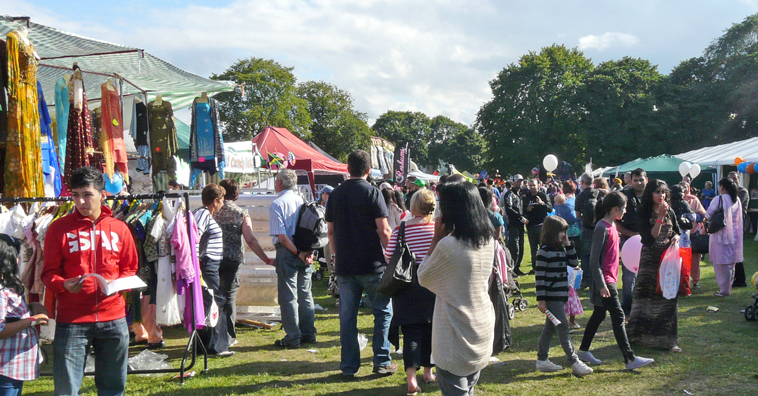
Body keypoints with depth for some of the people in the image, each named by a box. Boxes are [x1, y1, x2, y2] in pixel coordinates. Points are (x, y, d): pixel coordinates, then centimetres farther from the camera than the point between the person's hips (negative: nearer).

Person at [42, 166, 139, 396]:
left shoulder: (119, 229, 6)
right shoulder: (59, 228, 1)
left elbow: (130, 269, 11)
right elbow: (49, 273, 1)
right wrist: (64, 285, -20)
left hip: (113, 318, 2)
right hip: (72, 319, -2)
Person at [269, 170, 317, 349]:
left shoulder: (277, 204, -10)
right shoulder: (301, 201, 9)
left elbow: (282, 235, -17)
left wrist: (298, 253, -13)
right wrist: (309, 252, -1)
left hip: (287, 252, -6)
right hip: (305, 251, 6)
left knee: (288, 296, 0)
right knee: (305, 294, 13)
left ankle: (292, 337, 3)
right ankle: (308, 334, 19)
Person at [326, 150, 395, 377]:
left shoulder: (336, 194, 6)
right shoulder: (372, 193, -8)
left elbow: (331, 231, 10)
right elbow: (384, 230, -12)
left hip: (344, 265, 4)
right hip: (372, 264, -4)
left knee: (347, 316, 8)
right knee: (383, 312, 10)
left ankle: (349, 367, 12)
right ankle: (382, 362, 11)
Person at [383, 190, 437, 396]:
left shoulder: (401, 230, -9)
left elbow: (388, 257, -6)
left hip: (408, 284, -1)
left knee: (411, 330, 0)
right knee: (430, 328, 16)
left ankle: (411, 377, -12)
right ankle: (428, 371, 28)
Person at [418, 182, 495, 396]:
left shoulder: (448, 245, -23)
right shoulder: (488, 241, 0)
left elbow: (423, 277, -6)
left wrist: (437, 237, -7)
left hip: (455, 340, -7)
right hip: (482, 330, 7)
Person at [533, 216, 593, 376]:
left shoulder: (561, 249, 12)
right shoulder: (544, 251, -14)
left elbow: (574, 262, 14)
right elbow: (539, 276, -16)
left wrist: (568, 244, 4)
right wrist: (541, 299, -18)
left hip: (560, 295, 9)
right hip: (551, 296, -9)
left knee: (550, 328, 13)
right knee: (563, 327, -7)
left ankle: (542, 360, 22)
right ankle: (574, 363, -3)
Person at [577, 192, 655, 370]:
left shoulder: (612, 225, 11)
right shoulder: (602, 228, -18)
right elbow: (594, 260, -21)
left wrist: (613, 278, 18)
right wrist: (602, 285, -23)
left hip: (610, 279, 10)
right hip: (604, 281, -10)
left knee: (599, 315, 16)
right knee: (618, 317, -7)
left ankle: (583, 351, 25)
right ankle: (630, 359, -3)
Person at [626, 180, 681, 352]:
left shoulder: (670, 212, 8)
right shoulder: (645, 213, -6)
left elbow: (677, 231, 16)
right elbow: (650, 237, -16)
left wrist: (676, 237, -6)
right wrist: (660, 217, -22)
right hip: (650, 260, -4)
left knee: (668, 299, 3)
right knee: (647, 298, 2)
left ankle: (667, 339, 8)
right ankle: (641, 335, 15)